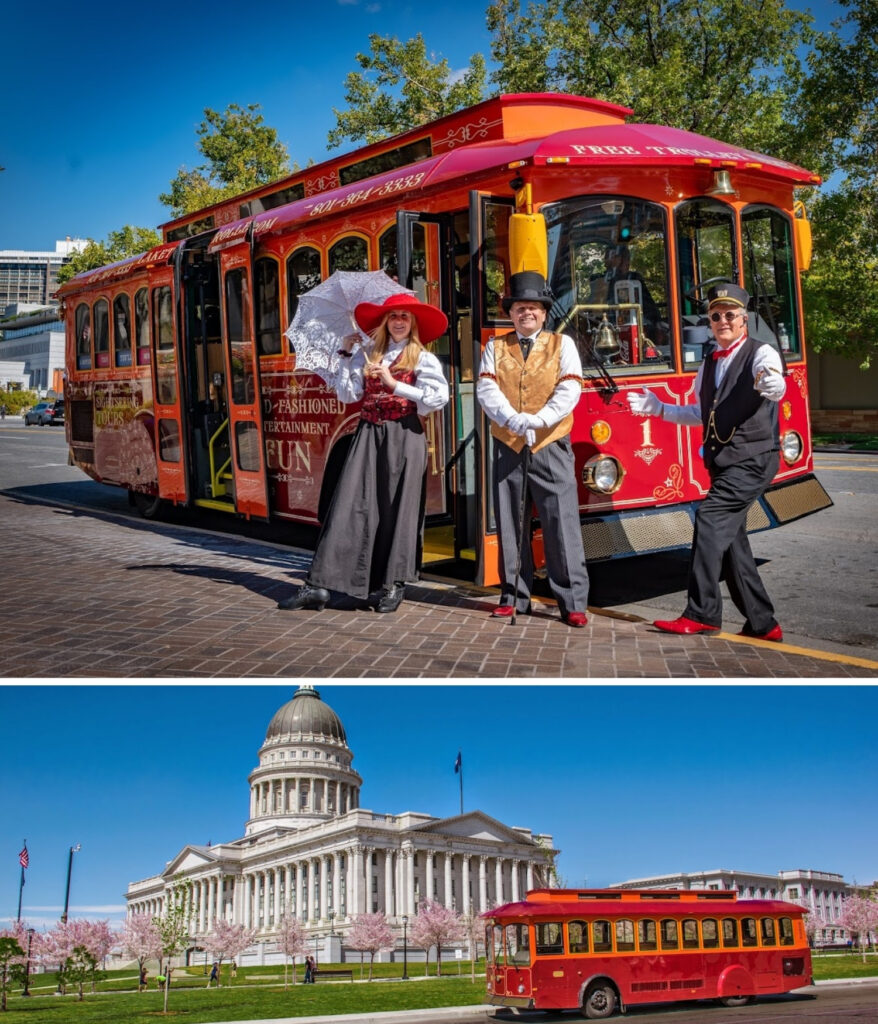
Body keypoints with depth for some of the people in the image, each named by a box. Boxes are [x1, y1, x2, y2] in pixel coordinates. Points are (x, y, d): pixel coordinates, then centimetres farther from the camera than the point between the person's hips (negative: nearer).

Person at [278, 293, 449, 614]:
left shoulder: (423, 358, 4)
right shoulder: (367, 355, 13)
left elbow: (439, 397, -11)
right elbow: (347, 394, 5)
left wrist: (394, 385, -11)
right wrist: (346, 357, 6)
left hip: (404, 436, -2)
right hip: (369, 435, 3)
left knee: (397, 508, 1)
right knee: (351, 505, -4)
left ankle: (393, 585, 11)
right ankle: (319, 585, -7)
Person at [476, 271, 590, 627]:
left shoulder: (562, 344, 7)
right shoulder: (495, 347, 11)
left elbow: (569, 390, -5)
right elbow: (486, 390, -1)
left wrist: (537, 420, -20)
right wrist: (514, 419, -19)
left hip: (550, 447, -2)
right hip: (507, 447, 2)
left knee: (562, 524, -7)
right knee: (510, 524, 6)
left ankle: (573, 602, -3)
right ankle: (514, 597, 16)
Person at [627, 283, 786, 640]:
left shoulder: (761, 354, -7)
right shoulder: (708, 365, 15)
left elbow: (776, 389, -29)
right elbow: (700, 414, 24)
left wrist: (771, 384, -52)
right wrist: (659, 408, 14)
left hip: (752, 460, -8)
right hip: (722, 463, 8)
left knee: (709, 518, -20)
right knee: (730, 537, 8)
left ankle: (702, 614, -15)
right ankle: (761, 623, 18)